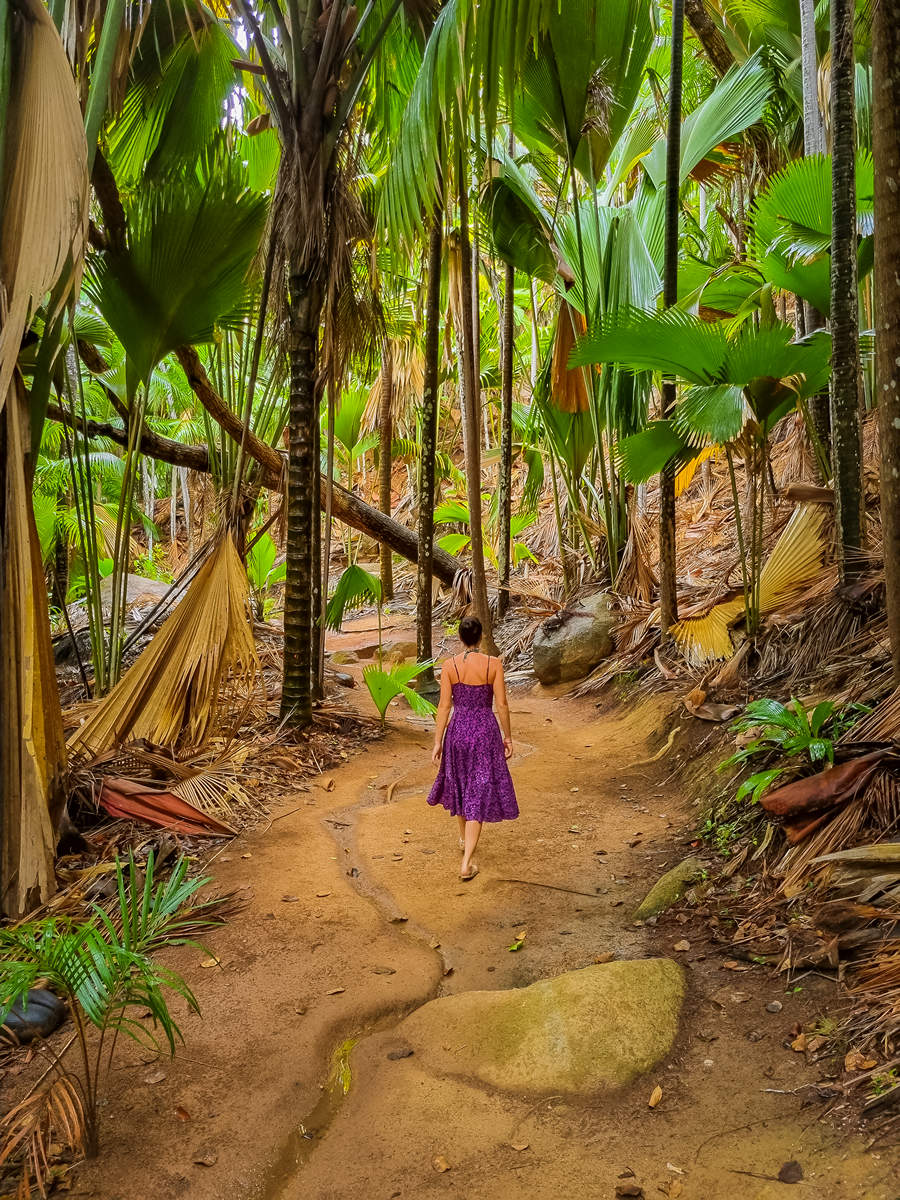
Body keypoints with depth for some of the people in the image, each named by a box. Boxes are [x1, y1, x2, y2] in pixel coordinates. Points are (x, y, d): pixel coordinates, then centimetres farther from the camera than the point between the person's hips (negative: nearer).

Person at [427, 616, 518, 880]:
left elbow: (444, 706, -6)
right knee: (479, 792, 3)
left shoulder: (449, 665, -8)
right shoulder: (494, 664, -10)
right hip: (486, 730, -2)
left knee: (460, 782, 26)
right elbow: (502, 704, -8)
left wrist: (437, 743, 1)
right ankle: (466, 864, -3)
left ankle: (464, 838, 48)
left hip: (457, 730, 2)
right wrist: (508, 736, 5)